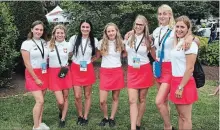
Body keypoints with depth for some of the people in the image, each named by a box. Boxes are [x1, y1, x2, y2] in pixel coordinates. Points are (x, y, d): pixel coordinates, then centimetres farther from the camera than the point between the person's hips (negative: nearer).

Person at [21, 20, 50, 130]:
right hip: (33, 74, -5)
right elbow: (27, 63, -12)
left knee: (41, 100, 9)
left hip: (44, 74, 5)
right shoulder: (26, 43, -9)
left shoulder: (45, 43, 6)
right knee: (39, 101, -11)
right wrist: (36, 78, -13)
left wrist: (45, 75, 6)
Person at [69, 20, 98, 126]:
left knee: (87, 95, 9)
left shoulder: (94, 41, -1)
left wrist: (90, 60, 3)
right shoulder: (74, 38, -5)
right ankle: (80, 116, 22)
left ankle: (85, 117, 23)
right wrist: (75, 60, -3)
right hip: (75, 69, -1)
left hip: (88, 69, 1)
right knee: (77, 96, -2)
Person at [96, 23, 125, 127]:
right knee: (102, 101, -4)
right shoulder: (102, 43, 0)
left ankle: (112, 118, 28)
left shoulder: (120, 42, 2)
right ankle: (105, 118, 22)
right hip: (105, 72, 0)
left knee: (115, 97, 11)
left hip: (117, 72, 1)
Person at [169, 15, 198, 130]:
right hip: (175, 81, 8)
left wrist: (181, 87, -18)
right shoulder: (178, 43, 11)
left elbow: (190, 68, -18)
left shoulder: (190, 44, -15)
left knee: (185, 117, 3)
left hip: (184, 83, -8)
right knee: (180, 115, 17)